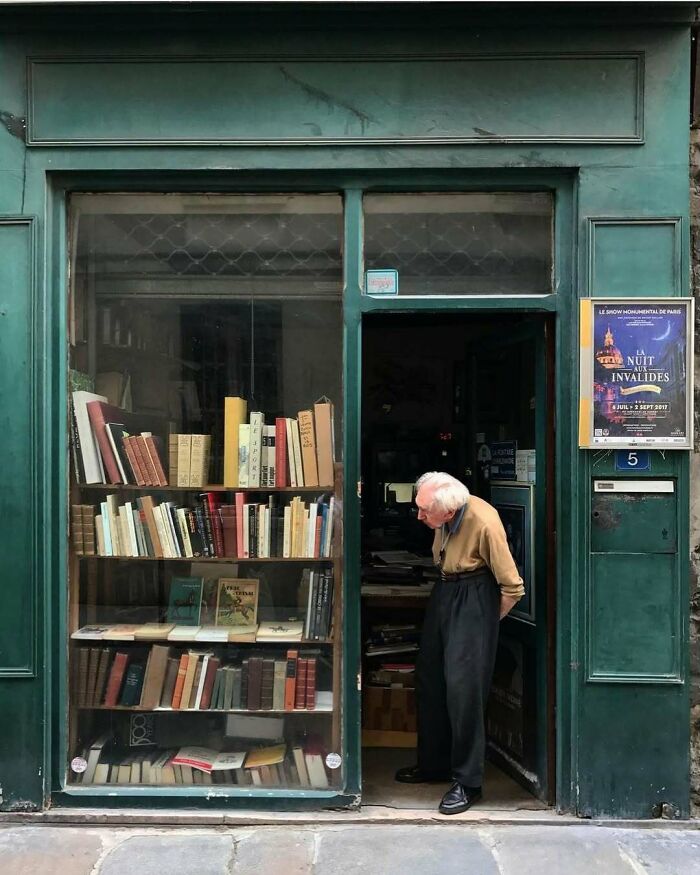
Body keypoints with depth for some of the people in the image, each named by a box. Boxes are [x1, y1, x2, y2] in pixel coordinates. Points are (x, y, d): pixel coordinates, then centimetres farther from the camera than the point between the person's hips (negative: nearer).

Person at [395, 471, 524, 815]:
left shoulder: (484, 523, -27)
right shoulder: (443, 516, -6)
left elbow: (513, 588, -18)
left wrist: (486, 621, -5)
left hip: (473, 601, -8)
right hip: (443, 592, 8)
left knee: (462, 687, -9)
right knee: (429, 680, 13)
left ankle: (467, 781, 5)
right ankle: (434, 763, 30)